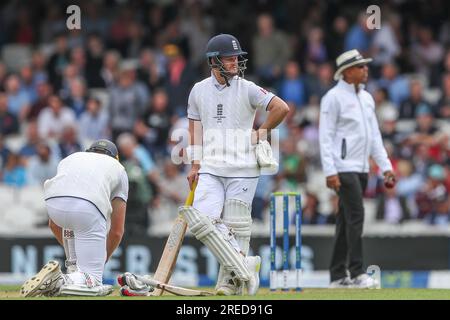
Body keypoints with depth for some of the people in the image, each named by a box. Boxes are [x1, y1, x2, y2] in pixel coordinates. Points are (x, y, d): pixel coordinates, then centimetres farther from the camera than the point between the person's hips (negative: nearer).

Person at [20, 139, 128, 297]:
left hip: (53, 203, 3)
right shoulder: (118, 168, 34)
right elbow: (117, 231, 28)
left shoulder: (69, 159, 40)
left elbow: (53, 224, 40)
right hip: (88, 207, -3)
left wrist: (72, 255, 52)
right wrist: (101, 260, 43)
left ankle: (76, 272, 30)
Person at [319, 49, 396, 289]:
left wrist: (385, 166, 11)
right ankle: (356, 273, -16)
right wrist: (330, 171, -19)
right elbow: (325, 137, -12)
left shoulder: (367, 98, 16)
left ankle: (338, 276, 13)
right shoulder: (334, 97, -8)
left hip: (362, 169, 8)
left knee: (346, 220, 10)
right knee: (356, 215, -15)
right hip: (344, 168, -8)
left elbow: (374, 135, 19)